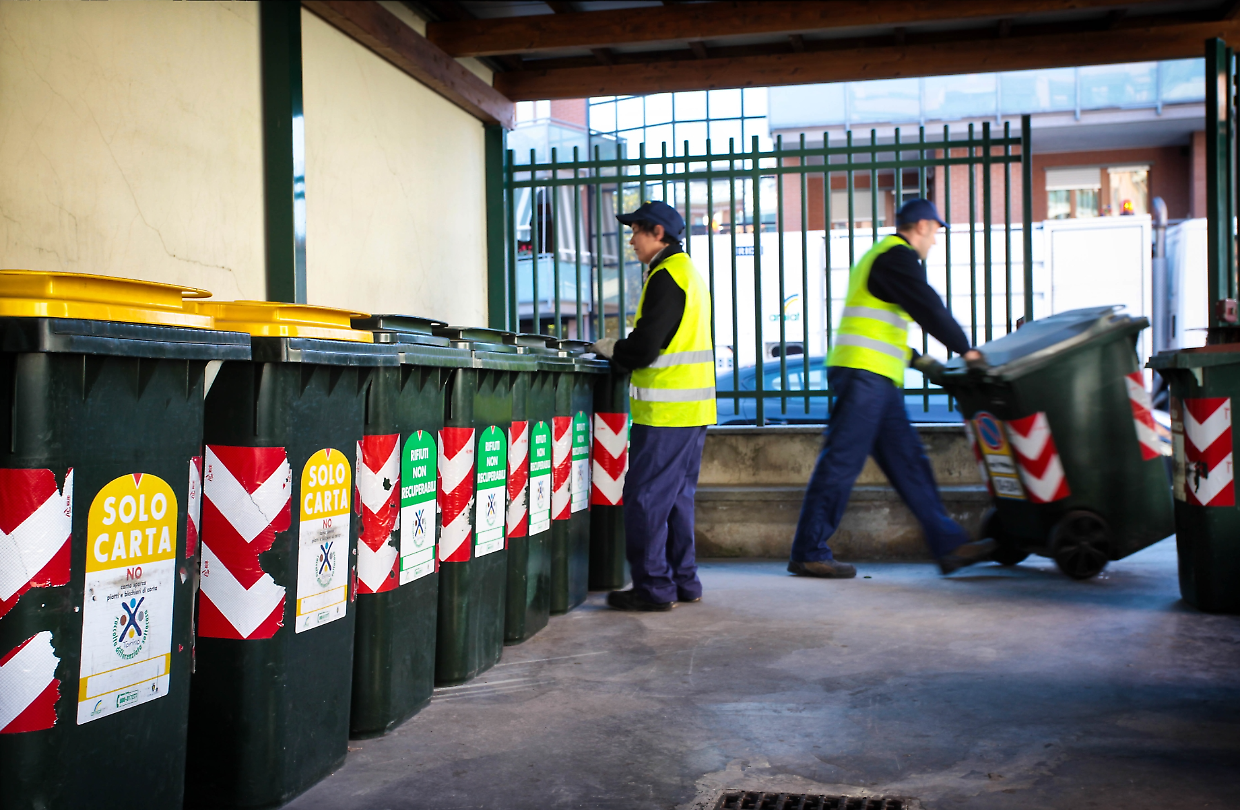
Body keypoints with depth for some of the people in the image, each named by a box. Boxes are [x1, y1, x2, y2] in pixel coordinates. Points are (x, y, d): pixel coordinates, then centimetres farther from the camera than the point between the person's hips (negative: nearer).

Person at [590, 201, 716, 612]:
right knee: (677, 497, 15)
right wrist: (623, 348, 17)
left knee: (646, 498, -4)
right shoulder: (690, 272, 19)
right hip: (693, 408, 10)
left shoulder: (666, 277, -13)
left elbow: (643, 348, -18)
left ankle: (654, 588, 0)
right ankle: (683, 582, 21)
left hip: (666, 411, -10)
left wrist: (611, 349, 0)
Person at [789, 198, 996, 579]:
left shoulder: (880, 257, 27)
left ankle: (949, 545, 9)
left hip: (877, 381, 11)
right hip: (865, 375, -11)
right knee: (841, 462, -9)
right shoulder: (898, 256, -5)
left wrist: (920, 361, 24)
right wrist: (966, 349, 2)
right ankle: (808, 552, -5)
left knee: (908, 461, 7)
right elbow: (929, 308, -9)